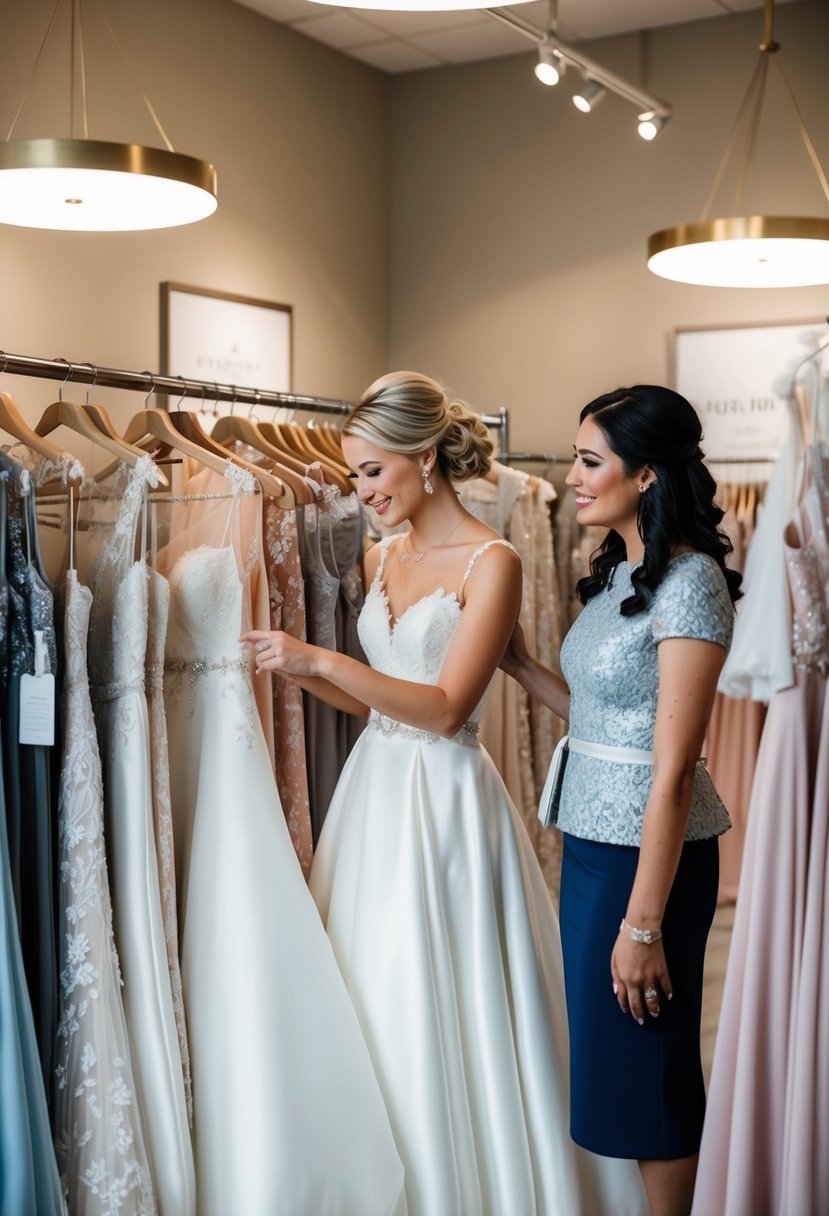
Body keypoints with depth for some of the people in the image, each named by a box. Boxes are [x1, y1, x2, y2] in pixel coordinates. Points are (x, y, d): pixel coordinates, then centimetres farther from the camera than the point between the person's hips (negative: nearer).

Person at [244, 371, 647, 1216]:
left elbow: (444, 706, -19)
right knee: (369, 999, 13)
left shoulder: (490, 563, -12)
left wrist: (322, 658, -21)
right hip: (375, 787, 7)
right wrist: (295, 667, 1)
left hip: (444, 799, -7)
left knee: (440, 1012, 0)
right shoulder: (382, 559, 10)